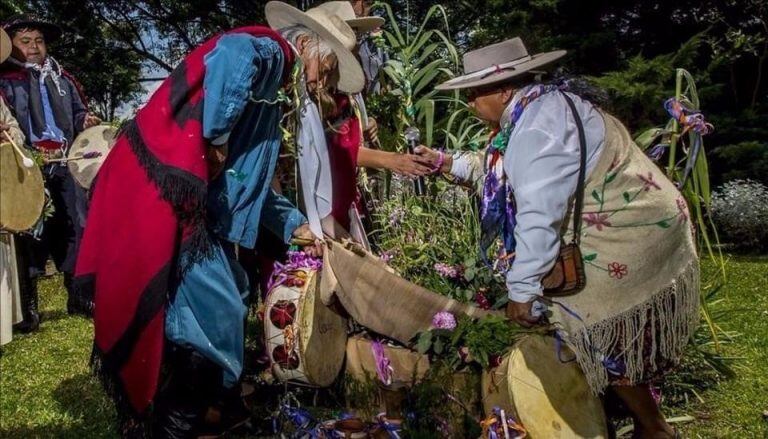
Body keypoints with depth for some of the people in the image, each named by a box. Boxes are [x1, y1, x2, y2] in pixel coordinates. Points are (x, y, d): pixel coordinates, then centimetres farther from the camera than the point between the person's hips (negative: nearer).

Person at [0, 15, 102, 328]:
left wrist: (86, 121, 2)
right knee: (29, 233, -2)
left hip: (65, 167, 5)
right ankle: (28, 305, 7)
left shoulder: (62, 79, 20)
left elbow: (78, 112, 25)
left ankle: (78, 296, 20)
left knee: (74, 229, 8)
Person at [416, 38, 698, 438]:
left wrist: (521, 290, -23)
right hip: (631, 229, 10)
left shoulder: (538, 126, -24)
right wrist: (446, 162, 20)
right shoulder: (539, 108, 9)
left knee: (601, 336, 3)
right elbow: (502, 172, 22)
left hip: (630, 241, -10)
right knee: (609, 338, 16)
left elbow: (539, 216, -28)